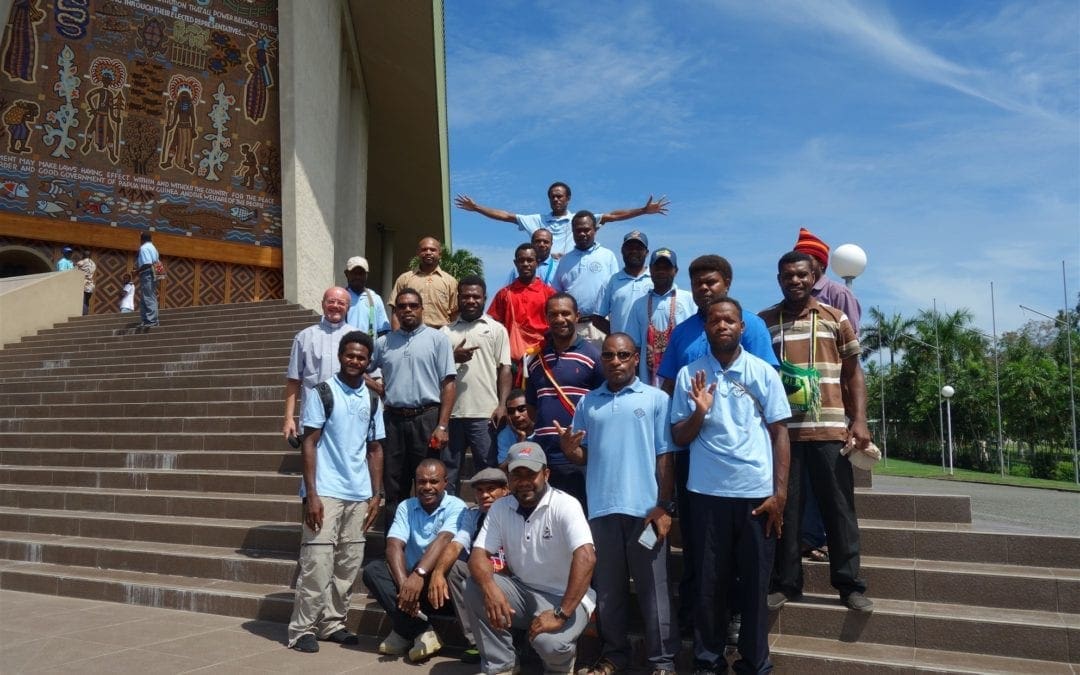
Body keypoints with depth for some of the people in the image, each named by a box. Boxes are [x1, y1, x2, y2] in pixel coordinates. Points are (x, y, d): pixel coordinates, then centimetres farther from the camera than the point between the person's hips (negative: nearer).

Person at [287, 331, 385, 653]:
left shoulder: (372, 399, 10)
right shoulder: (322, 391, -4)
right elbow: (309, 443, -7)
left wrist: (376, 494, 8)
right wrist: (311, 494, -13)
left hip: (359, 496, 5)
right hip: (326, 492, -5)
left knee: (349, 565, 9)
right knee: (318, 563, -4)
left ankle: (333, 622, 20)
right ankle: (302, 629, 6)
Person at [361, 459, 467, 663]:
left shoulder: (456, 507, -7)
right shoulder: (405, 507, 4)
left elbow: (442, 541, -26)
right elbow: (394, 545, -11)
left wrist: (419, 574, -43)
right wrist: (404, 583, -29)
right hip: (412, 579, 4)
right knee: (372, 569, -19)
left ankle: (406, 632, -18)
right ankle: (422, 632, -26)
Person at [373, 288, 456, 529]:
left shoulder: (437, 338, 2)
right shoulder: (383, 343, 12)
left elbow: (448, 383, -4)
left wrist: (442, 425, -12)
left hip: (426, 418, -3)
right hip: (394, 420, 4)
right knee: (394, 489, 9)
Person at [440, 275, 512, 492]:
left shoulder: (496, 329, 6)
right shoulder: (446, 331, 13)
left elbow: (504, 369, 1)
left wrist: (502, 405, -9)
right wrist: (453, 357, -9)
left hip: (485, 414, -3)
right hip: (451, 412, 3)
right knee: (448, 471, 11)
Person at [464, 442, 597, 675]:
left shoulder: (565, 505, -18)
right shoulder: (500, 508, -1)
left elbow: (586, 558, -30)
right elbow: (479, 554, -7)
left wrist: (561, 615, -34)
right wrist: (490, 588, -30)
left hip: (563, 597, -4)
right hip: (522, 591, 5)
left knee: (549, 642, -32)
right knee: (475, 588, -20)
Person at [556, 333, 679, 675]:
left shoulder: (656, 399, 1)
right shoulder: (587, 403, 11)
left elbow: (664, 457, -1)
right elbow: (582, 456, 12)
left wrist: (664, 506, -7)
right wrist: (567, 448, -11)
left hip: (644, 508, -3)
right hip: (601, 509, 3)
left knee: (652, 587, 5)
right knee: (608, 588, 12)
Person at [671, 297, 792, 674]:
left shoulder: (763, 372, 3)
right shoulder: (689, 374, 4)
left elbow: (779, 433, 3)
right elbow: (679, 438, 5)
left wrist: (780, 492, -3)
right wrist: (699, 412, -14)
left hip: (757, 493, 0)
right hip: (708, 493, 0)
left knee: (754, 584, 8)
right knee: (709, 582, 7)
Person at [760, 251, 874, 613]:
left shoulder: (835, 319, 8)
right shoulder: (763, 321, 8)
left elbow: (854, 374, 8)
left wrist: (859, 420, -3)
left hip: (830, 429, 0)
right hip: (781, 430, 0)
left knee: (839, 506, 4)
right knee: (784, 507, 6)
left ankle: (849, 583, 14)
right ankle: (785, 582, 15)